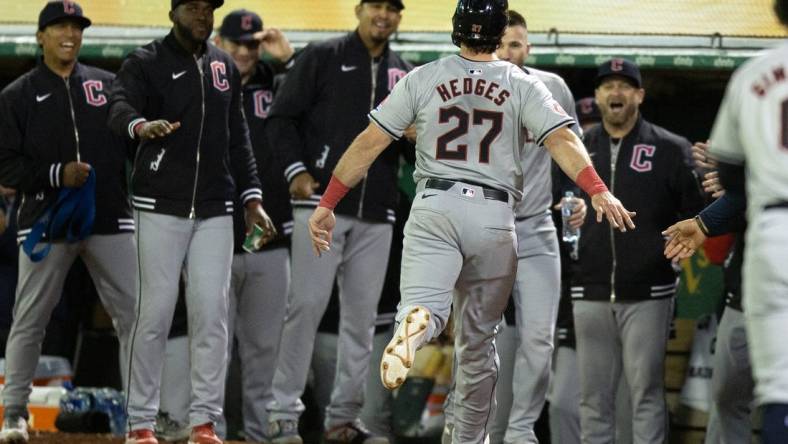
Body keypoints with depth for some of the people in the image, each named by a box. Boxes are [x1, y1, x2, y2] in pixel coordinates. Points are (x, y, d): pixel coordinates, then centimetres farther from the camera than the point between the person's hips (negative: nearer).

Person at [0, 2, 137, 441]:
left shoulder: (110, 85, 11)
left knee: (135, 315, -3)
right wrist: (57, 174, -15)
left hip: (111, 220, 2)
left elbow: (135, 141, 10)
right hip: (46, 222, -2)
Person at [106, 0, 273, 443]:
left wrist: (251, 197, 11)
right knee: (156, 312, -4)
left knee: (212, 314, -2)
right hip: (162, 208, -4)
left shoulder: (225, 66, 14)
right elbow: (120, 108, -21)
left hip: (215, 211, 4)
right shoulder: (145, 62, -3)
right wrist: (141, 126, -44)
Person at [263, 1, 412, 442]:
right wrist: (296, 170, -12)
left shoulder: (403, 74, 15)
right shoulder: (323, 57, 2)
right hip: (322, 203, -5)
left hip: (376, 214, 5)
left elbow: (413, 144, 19)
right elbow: (282, 117, 0)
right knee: (308, 303, -11)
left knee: (362, 316, 4)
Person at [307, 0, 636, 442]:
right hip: (495, 215, 1)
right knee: (478, 340, 13)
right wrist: (598, 191, -19)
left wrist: (327, 204, 8)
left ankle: (414, 325, -52)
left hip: (434, 208, -1)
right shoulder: (523, 85, 6)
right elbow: (561, 139, -10)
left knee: (425, 305, -15)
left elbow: (369, 143, 4)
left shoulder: (423, 79, 7)